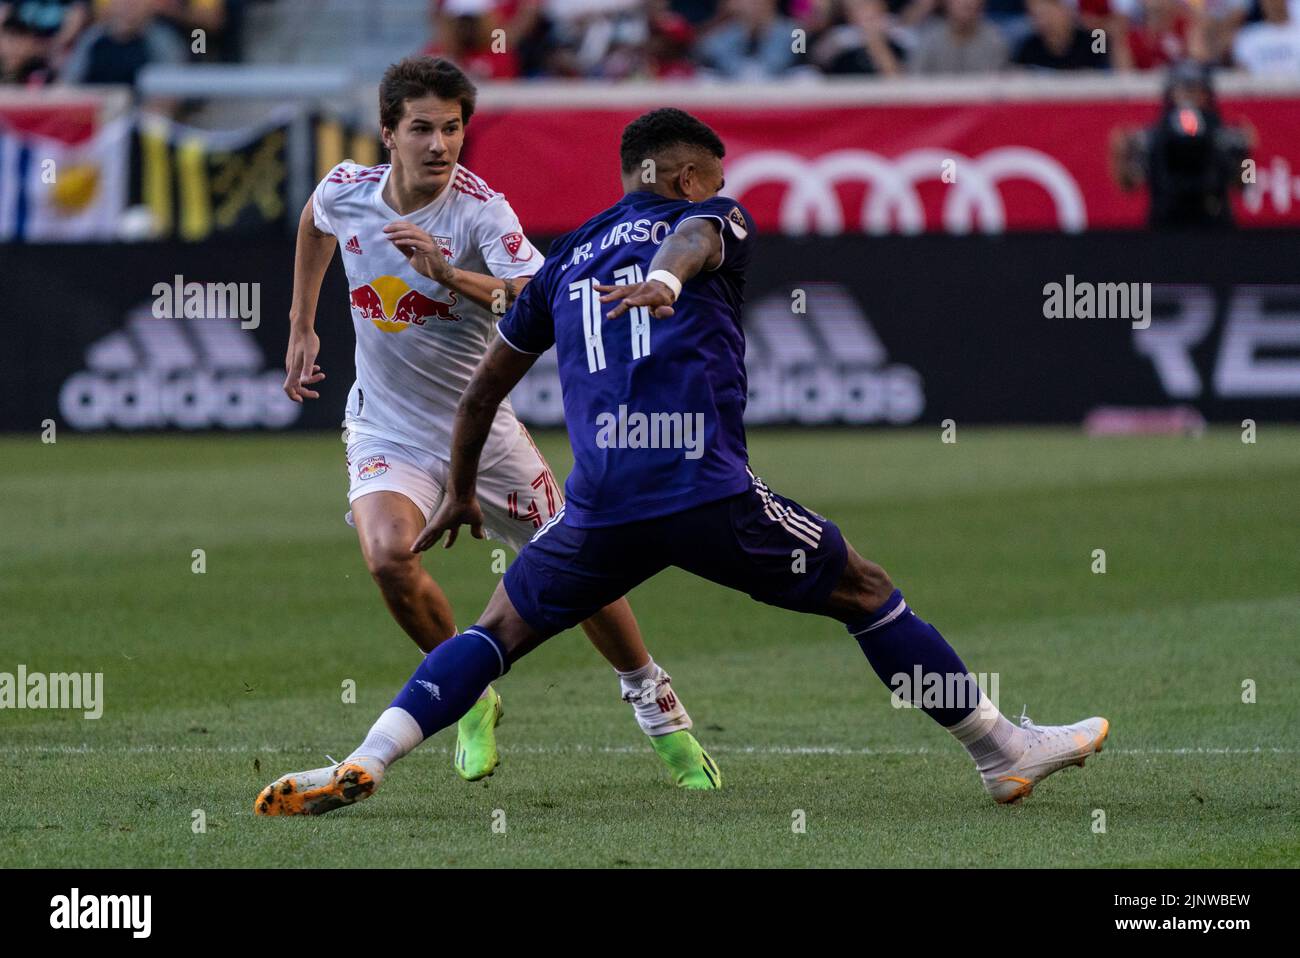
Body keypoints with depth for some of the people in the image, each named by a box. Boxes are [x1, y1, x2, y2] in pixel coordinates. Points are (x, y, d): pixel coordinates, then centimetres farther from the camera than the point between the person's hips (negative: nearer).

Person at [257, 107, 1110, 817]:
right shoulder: (716, 222, 11)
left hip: (601, 508, 4)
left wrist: (461, 491, 45)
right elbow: (694, 237, -16)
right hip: (712, 494, -4)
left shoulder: (567, 259, 25)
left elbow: (485, 387, 32)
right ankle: (1004, 752, 17)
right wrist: (664, 281, -39)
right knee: (868, 595, 13)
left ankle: (365, 764, -1)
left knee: (501, 631, 18)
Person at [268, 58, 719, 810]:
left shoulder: (482, 210, -20)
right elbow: (315, 224, 19)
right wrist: (302, 328, 20)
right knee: (388, 553, -27)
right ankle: (470, 697, -2)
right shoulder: (346, 191, -8)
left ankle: (655, 704, 29)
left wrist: (448, 273, -47)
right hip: (389, 430, 1)